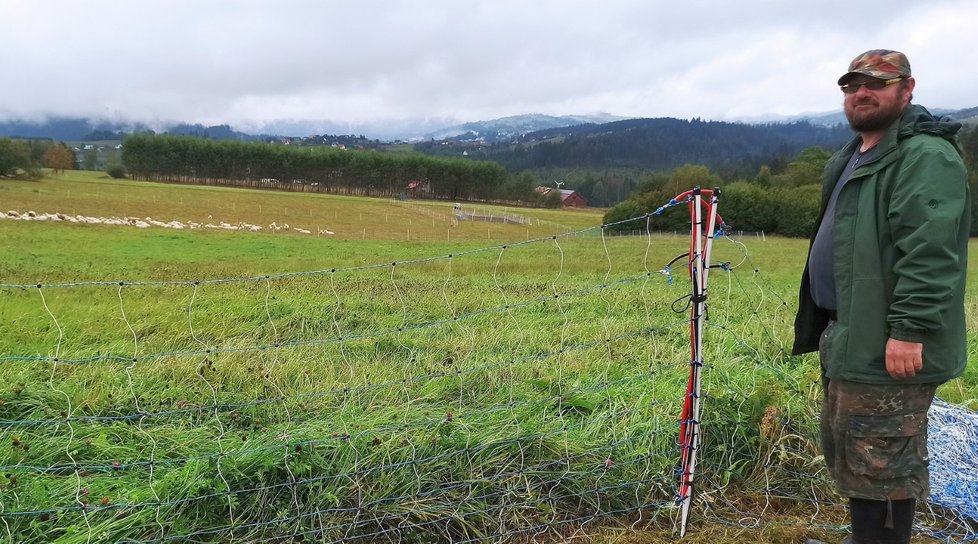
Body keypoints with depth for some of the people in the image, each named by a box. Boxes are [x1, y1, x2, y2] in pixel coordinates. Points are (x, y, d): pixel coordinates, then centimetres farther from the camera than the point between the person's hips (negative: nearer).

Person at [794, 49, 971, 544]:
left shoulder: (926, 157, -14)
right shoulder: (852, 158, 19)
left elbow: (929, 253, -24)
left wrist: (909, 329, -28)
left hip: (889, 346, -11)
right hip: (850, 336, 11)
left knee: (879, 464, -3)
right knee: (844, 450, 21)